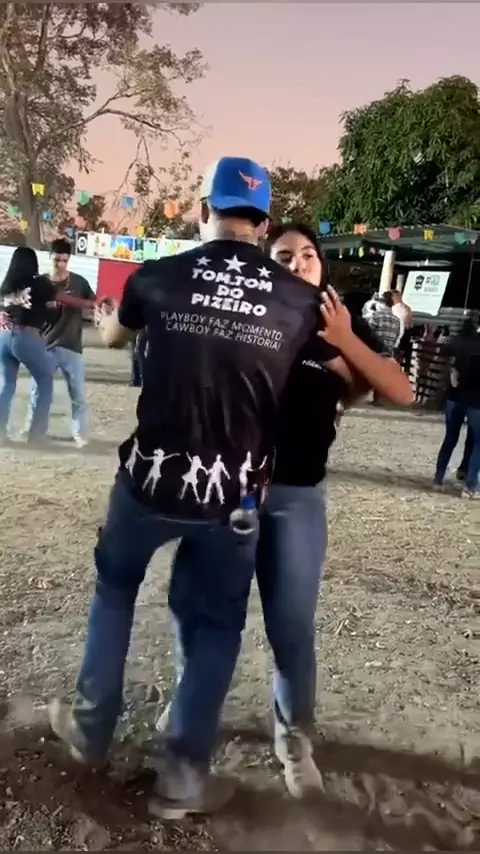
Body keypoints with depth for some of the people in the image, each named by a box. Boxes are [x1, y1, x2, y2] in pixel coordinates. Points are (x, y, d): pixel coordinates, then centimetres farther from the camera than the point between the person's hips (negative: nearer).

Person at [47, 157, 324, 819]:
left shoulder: (158, 278, -3)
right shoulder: (301, 300, -2)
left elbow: (111, 337, 19)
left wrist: (113, 311, 40)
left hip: (152, 477, 1)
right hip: (236, 492, 0)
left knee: (115, 586, 27)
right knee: (217, 623, 18)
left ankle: (90, 728, 39)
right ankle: (183, 776, 28)